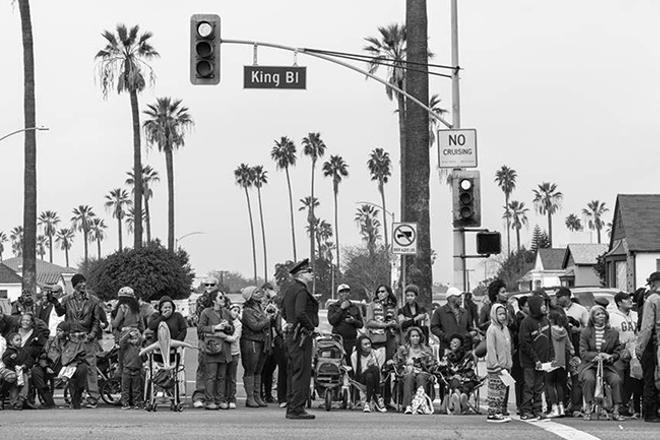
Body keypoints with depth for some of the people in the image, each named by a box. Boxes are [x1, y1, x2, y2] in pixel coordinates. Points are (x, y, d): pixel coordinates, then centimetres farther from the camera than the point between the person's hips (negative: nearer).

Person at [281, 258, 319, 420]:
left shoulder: (290, 288, 14)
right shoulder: (301, 291, -15)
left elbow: (284, 312, 22)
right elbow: (300, 313, -27)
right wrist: (311, 326, -14)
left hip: (291, 333, 10)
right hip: (301, 335, -10)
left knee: (294, 372, 14)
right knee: (302, 372, -7)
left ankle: (291, 408, 19)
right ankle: (297, 409, -8)